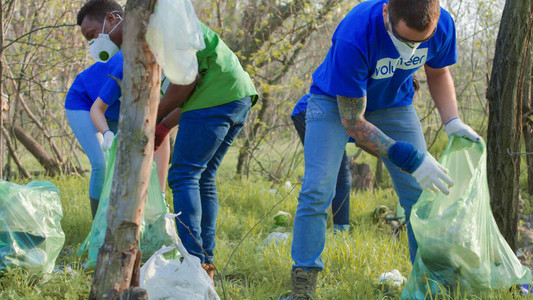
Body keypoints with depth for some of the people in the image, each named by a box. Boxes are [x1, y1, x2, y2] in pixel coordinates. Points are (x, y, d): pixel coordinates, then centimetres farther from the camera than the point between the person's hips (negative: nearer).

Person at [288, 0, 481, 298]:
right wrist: (409, 158, -37)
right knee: (317, 190, -19)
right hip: (335, 102, -4)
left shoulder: (443, 26, -25)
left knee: (423, 194, -6)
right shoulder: (353, 39, -41)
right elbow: (352, 122, -31)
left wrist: (453, 122, -16)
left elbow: (438, 72, 1)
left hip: (394, 104, 4)